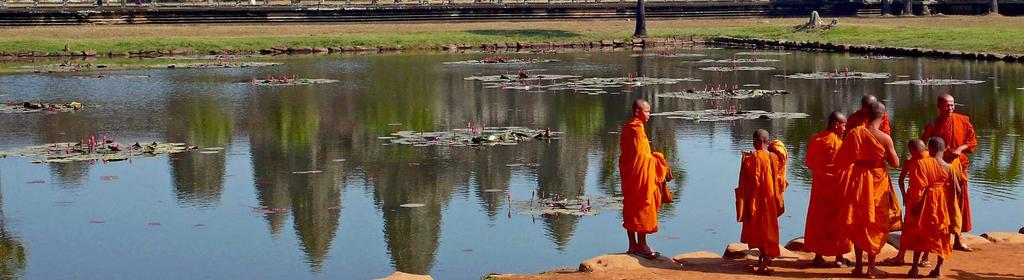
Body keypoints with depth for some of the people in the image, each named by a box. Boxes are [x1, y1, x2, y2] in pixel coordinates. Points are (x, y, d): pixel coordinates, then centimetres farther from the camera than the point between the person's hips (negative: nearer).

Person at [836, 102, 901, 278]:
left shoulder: (854, 133, -8)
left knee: (858, 224, 14)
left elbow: (840, 160, -2)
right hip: (877, 182, -2)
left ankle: (859, 265, 16)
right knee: (875, 225, 10)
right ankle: (871, 267, 11)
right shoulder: (884, 138, -16)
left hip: (857, 181, 3)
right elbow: (895, 164, -9)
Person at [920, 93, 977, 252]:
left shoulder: (963, 121, 1)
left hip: (958, 165, 3)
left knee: (959, 202, 7)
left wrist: (960, 148, -11)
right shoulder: (933, 125, -5)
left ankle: (957, 240, 15)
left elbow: (973, 141, 6)